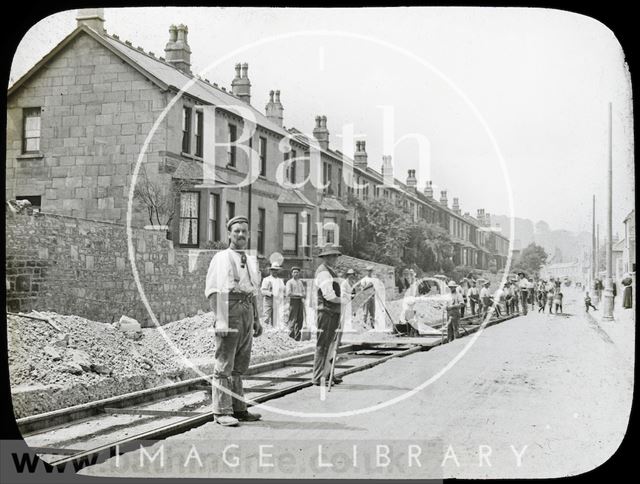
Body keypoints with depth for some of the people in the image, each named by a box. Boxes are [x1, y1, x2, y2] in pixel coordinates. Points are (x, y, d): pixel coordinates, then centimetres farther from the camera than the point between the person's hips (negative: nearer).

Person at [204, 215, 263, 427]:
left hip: (247, 312, 7)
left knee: (240, 366, 11)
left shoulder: (250, 261, 19)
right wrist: (219, 318, -18)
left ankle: (238, 409, 17)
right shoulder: (221, 258, -2)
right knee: (224, 365, -6)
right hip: (229, 309, -7)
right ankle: (222, 412, -4)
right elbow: (212, 291, -8)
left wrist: (256, 319, 19)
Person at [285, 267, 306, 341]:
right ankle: (291, 336, -6)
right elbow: (288, 293, -14)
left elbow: (304, 293, 17)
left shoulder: (300, 282, 19)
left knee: (300, 319, 4)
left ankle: (297, 337, 9)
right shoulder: (289, 282, -2)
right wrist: (298, 294, -12)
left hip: (300, 301, 6)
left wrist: (302, 295, -6)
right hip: (293, 301, -6)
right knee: (293, 319, -9)